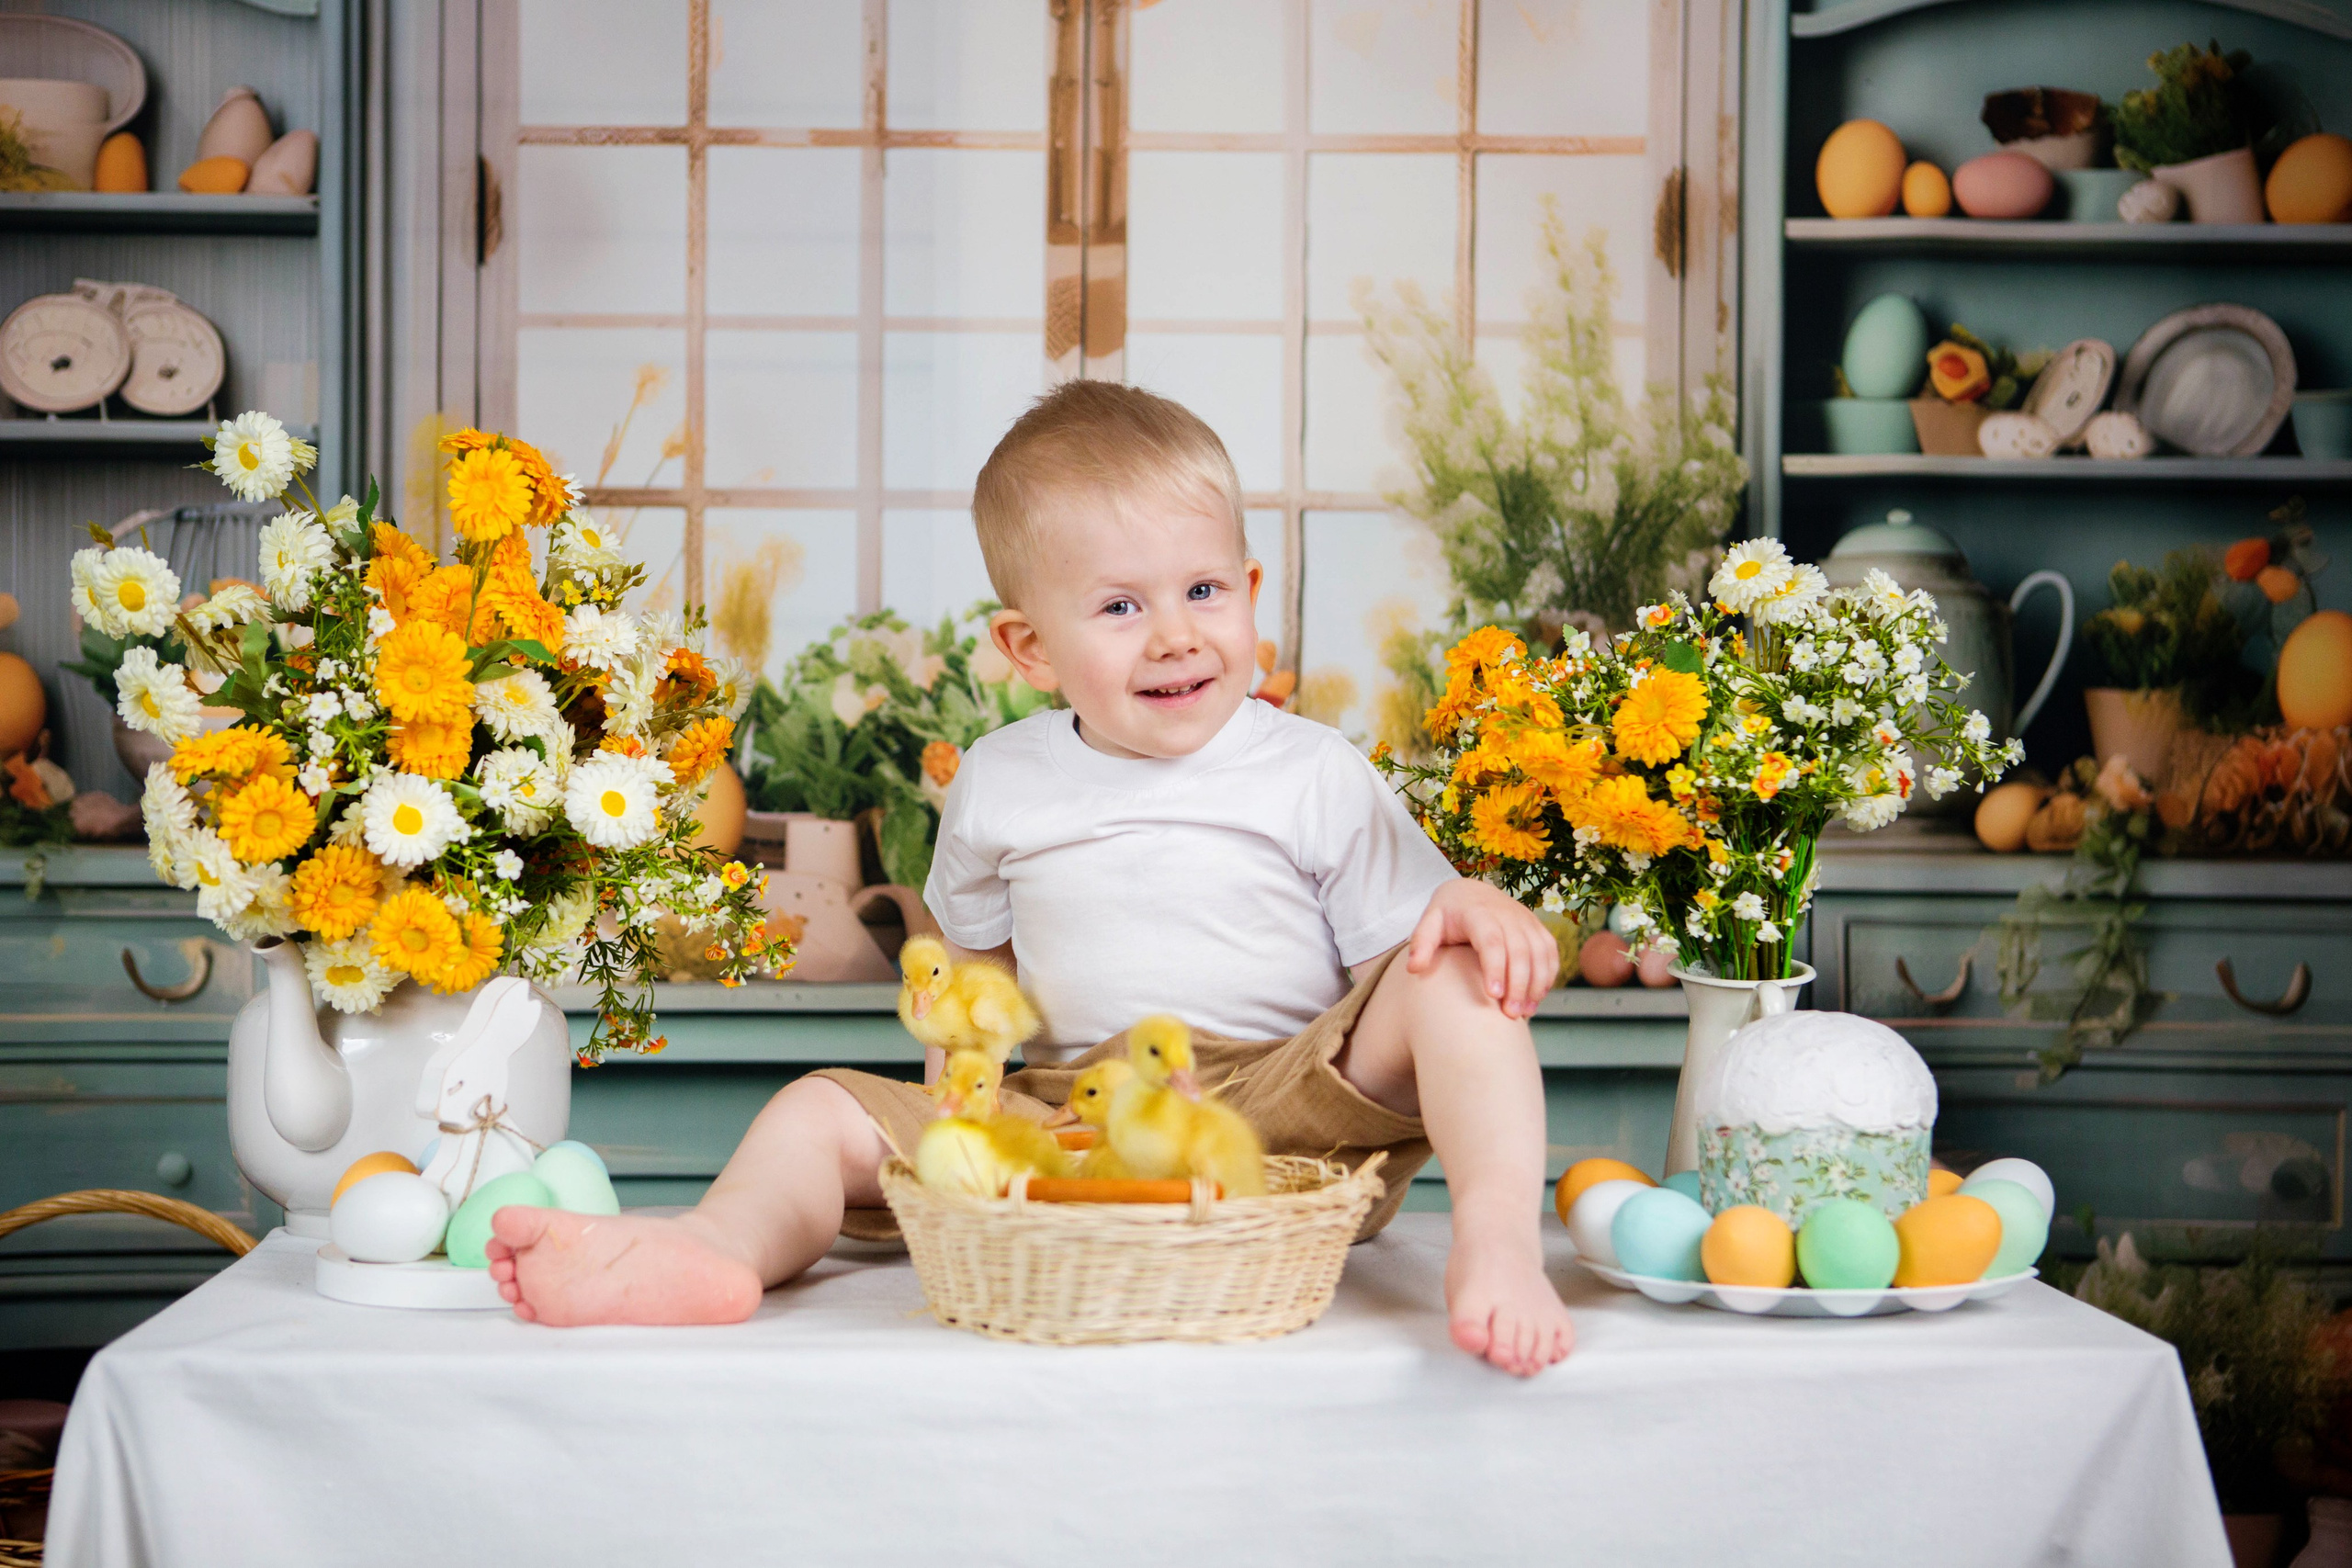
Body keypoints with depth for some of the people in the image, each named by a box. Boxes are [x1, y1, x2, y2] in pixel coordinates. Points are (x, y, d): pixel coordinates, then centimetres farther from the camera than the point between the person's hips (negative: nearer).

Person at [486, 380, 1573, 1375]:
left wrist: (1468, 906, -23)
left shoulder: (1315, 776, 1)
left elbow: (1402, 936, 0)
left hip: (1297, 1120, -2)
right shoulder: (1000, 784, 9)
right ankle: (716, 1245, -41)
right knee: (827, 1109, -12)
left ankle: (1495, 1240, -37)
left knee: (1458, 970, -24)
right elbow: (981, 952, 23)